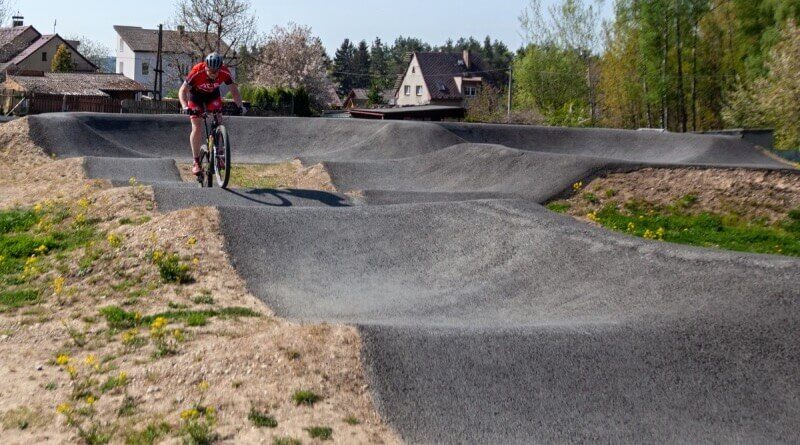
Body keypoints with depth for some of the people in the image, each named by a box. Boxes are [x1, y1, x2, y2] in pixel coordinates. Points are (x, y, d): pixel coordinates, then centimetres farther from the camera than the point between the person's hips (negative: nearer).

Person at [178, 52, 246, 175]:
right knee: (197, 128, -11)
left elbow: (234, 90, -17)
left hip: (213, 95, 3)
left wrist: (240, 106, -32)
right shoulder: (197, 72, -36)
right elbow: (182, 91, -31)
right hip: (196, 96, -2)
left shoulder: (225, 72, -29)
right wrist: (185, 107, -47)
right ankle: (196, 162, -4)